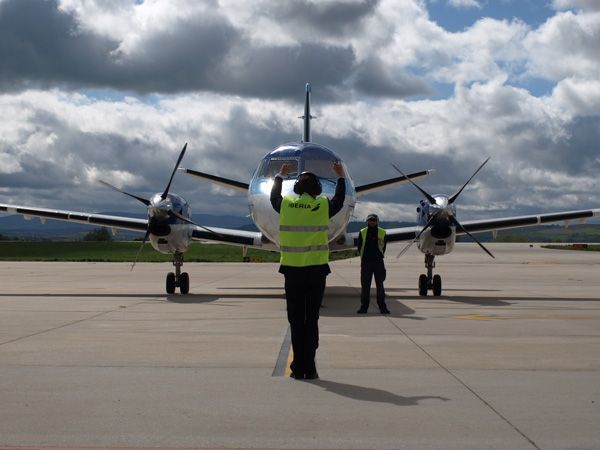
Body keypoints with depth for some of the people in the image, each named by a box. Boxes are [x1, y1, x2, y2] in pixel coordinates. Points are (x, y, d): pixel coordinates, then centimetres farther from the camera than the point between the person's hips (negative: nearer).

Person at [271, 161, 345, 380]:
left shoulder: (286, 204, 2)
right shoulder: (323, 206, -1)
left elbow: (274, 197, 25)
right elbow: (339, 200, 21)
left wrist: (280, 176, 41)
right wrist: (340, 177, 35)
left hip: (292, 270, 1)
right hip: (316, 270, -1)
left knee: (296, 320, 6)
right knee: (312, 320, 4)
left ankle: (299, 368, 5)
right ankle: (309, 368, 3)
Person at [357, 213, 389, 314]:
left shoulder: (382, 233, 3)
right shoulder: (362, 232, 4)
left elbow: (383, 247, 9)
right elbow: (359, 247, 9)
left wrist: (379, 256, 8)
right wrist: (364, 257, 10)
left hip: (378, 262, 0)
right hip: (366, 262, 1)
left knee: (380, 285, 2)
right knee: (365, 285, 3)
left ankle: (382, 307, 5)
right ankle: (364, 307, 8)